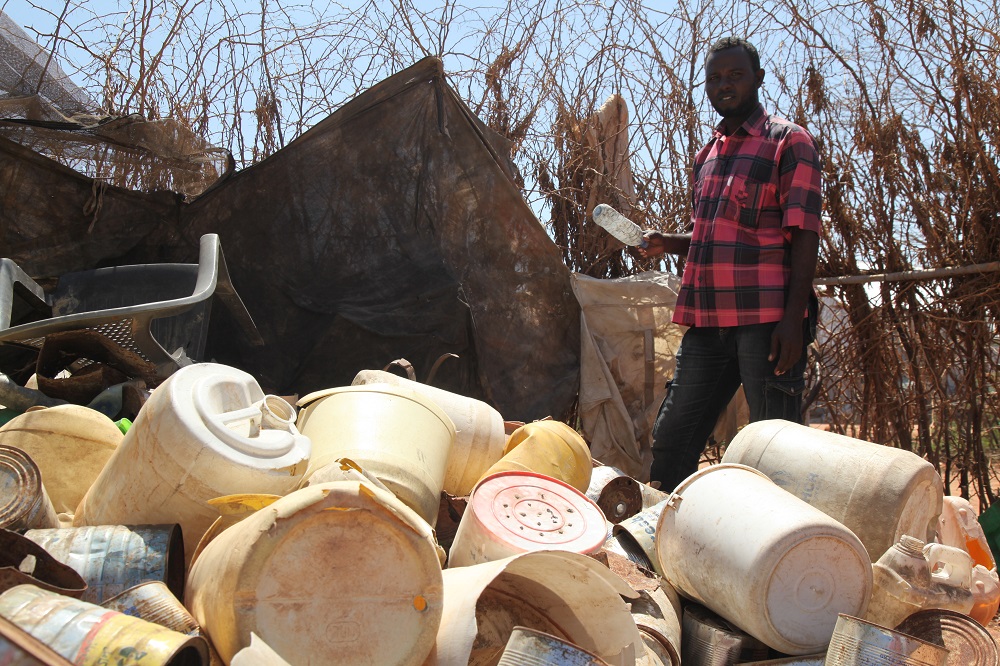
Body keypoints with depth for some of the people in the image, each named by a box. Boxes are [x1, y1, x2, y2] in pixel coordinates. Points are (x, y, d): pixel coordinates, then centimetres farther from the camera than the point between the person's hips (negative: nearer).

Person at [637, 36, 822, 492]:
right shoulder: (707, 155, 22)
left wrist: (793, 317, -17)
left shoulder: (788, 141, 1)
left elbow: (804, 235, -7)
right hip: (707, 319, 7)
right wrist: (666, 244, 9)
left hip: (767, 318, -7)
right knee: (671, 438, 7)